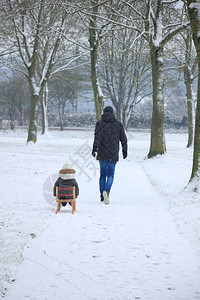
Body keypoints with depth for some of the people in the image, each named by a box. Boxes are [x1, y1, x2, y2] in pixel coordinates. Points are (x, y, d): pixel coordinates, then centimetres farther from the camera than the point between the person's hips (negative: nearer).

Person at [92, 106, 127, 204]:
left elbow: (97, 136, -13)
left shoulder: (99, 123, 1)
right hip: (113, 155, 0)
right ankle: (106, 191, -26)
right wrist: (124, 150, 18)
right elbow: (123, 139, 8)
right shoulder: (118, 124, 6)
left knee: (102, 174, 14)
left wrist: (95, 148, -20)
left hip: (102, 154, 0)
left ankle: (102, 196, 15)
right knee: (110, 175, 1)